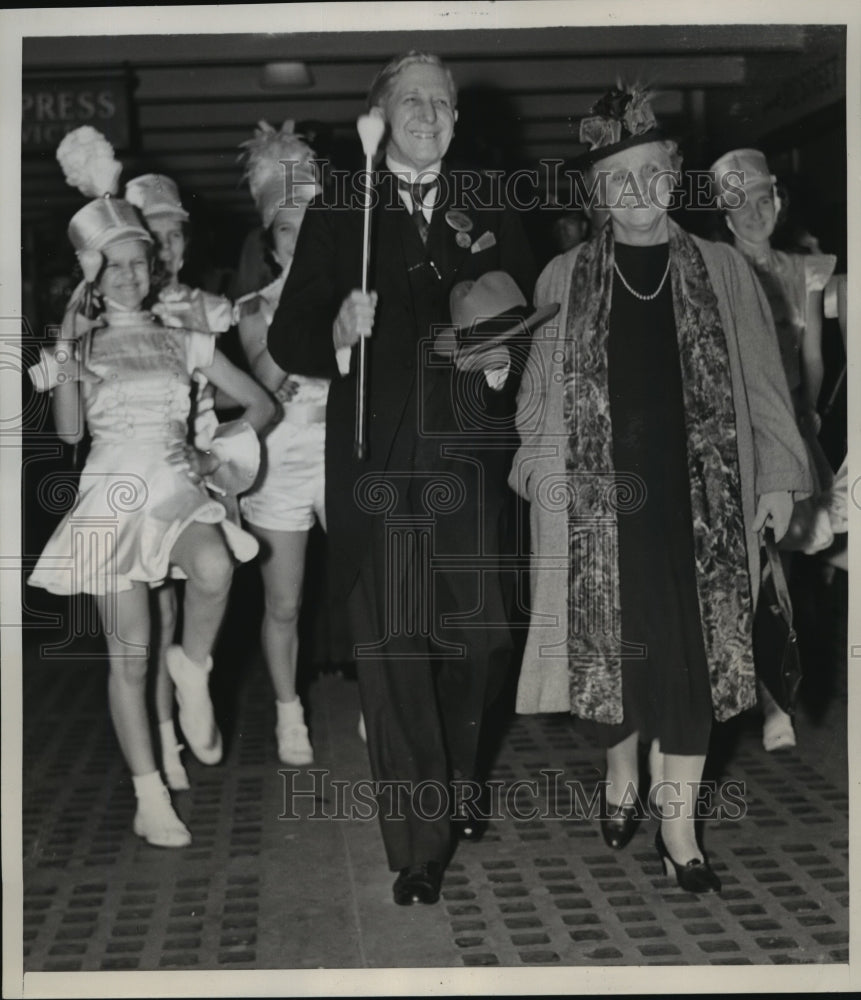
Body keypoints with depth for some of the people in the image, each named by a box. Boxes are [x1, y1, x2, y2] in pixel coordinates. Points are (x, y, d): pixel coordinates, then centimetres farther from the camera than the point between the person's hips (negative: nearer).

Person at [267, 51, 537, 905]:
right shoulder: (337, 216, 7)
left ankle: (456, 789, 34)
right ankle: (418, 841, 9)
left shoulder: (490, 217, 14)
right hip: (378, 463, -2)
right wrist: (338, 337, -18)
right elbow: (288, 339, 2)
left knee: (478, 640, 7)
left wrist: (503, 362, -7)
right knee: (393, 651, -2)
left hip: (468, 458, 2)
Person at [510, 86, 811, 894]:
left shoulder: (722, 271, 7)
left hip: (696, 492, 0)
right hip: (600, 493, 0)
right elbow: (539, 392, 8)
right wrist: (540, 468, -2)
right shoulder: (563, 280, 6)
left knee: (694, 649, 0)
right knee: (613, 642, 3)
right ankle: (621, 769, 29)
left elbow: (759, 383, 7)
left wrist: (778, 472, 2)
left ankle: (677, 820, 9)